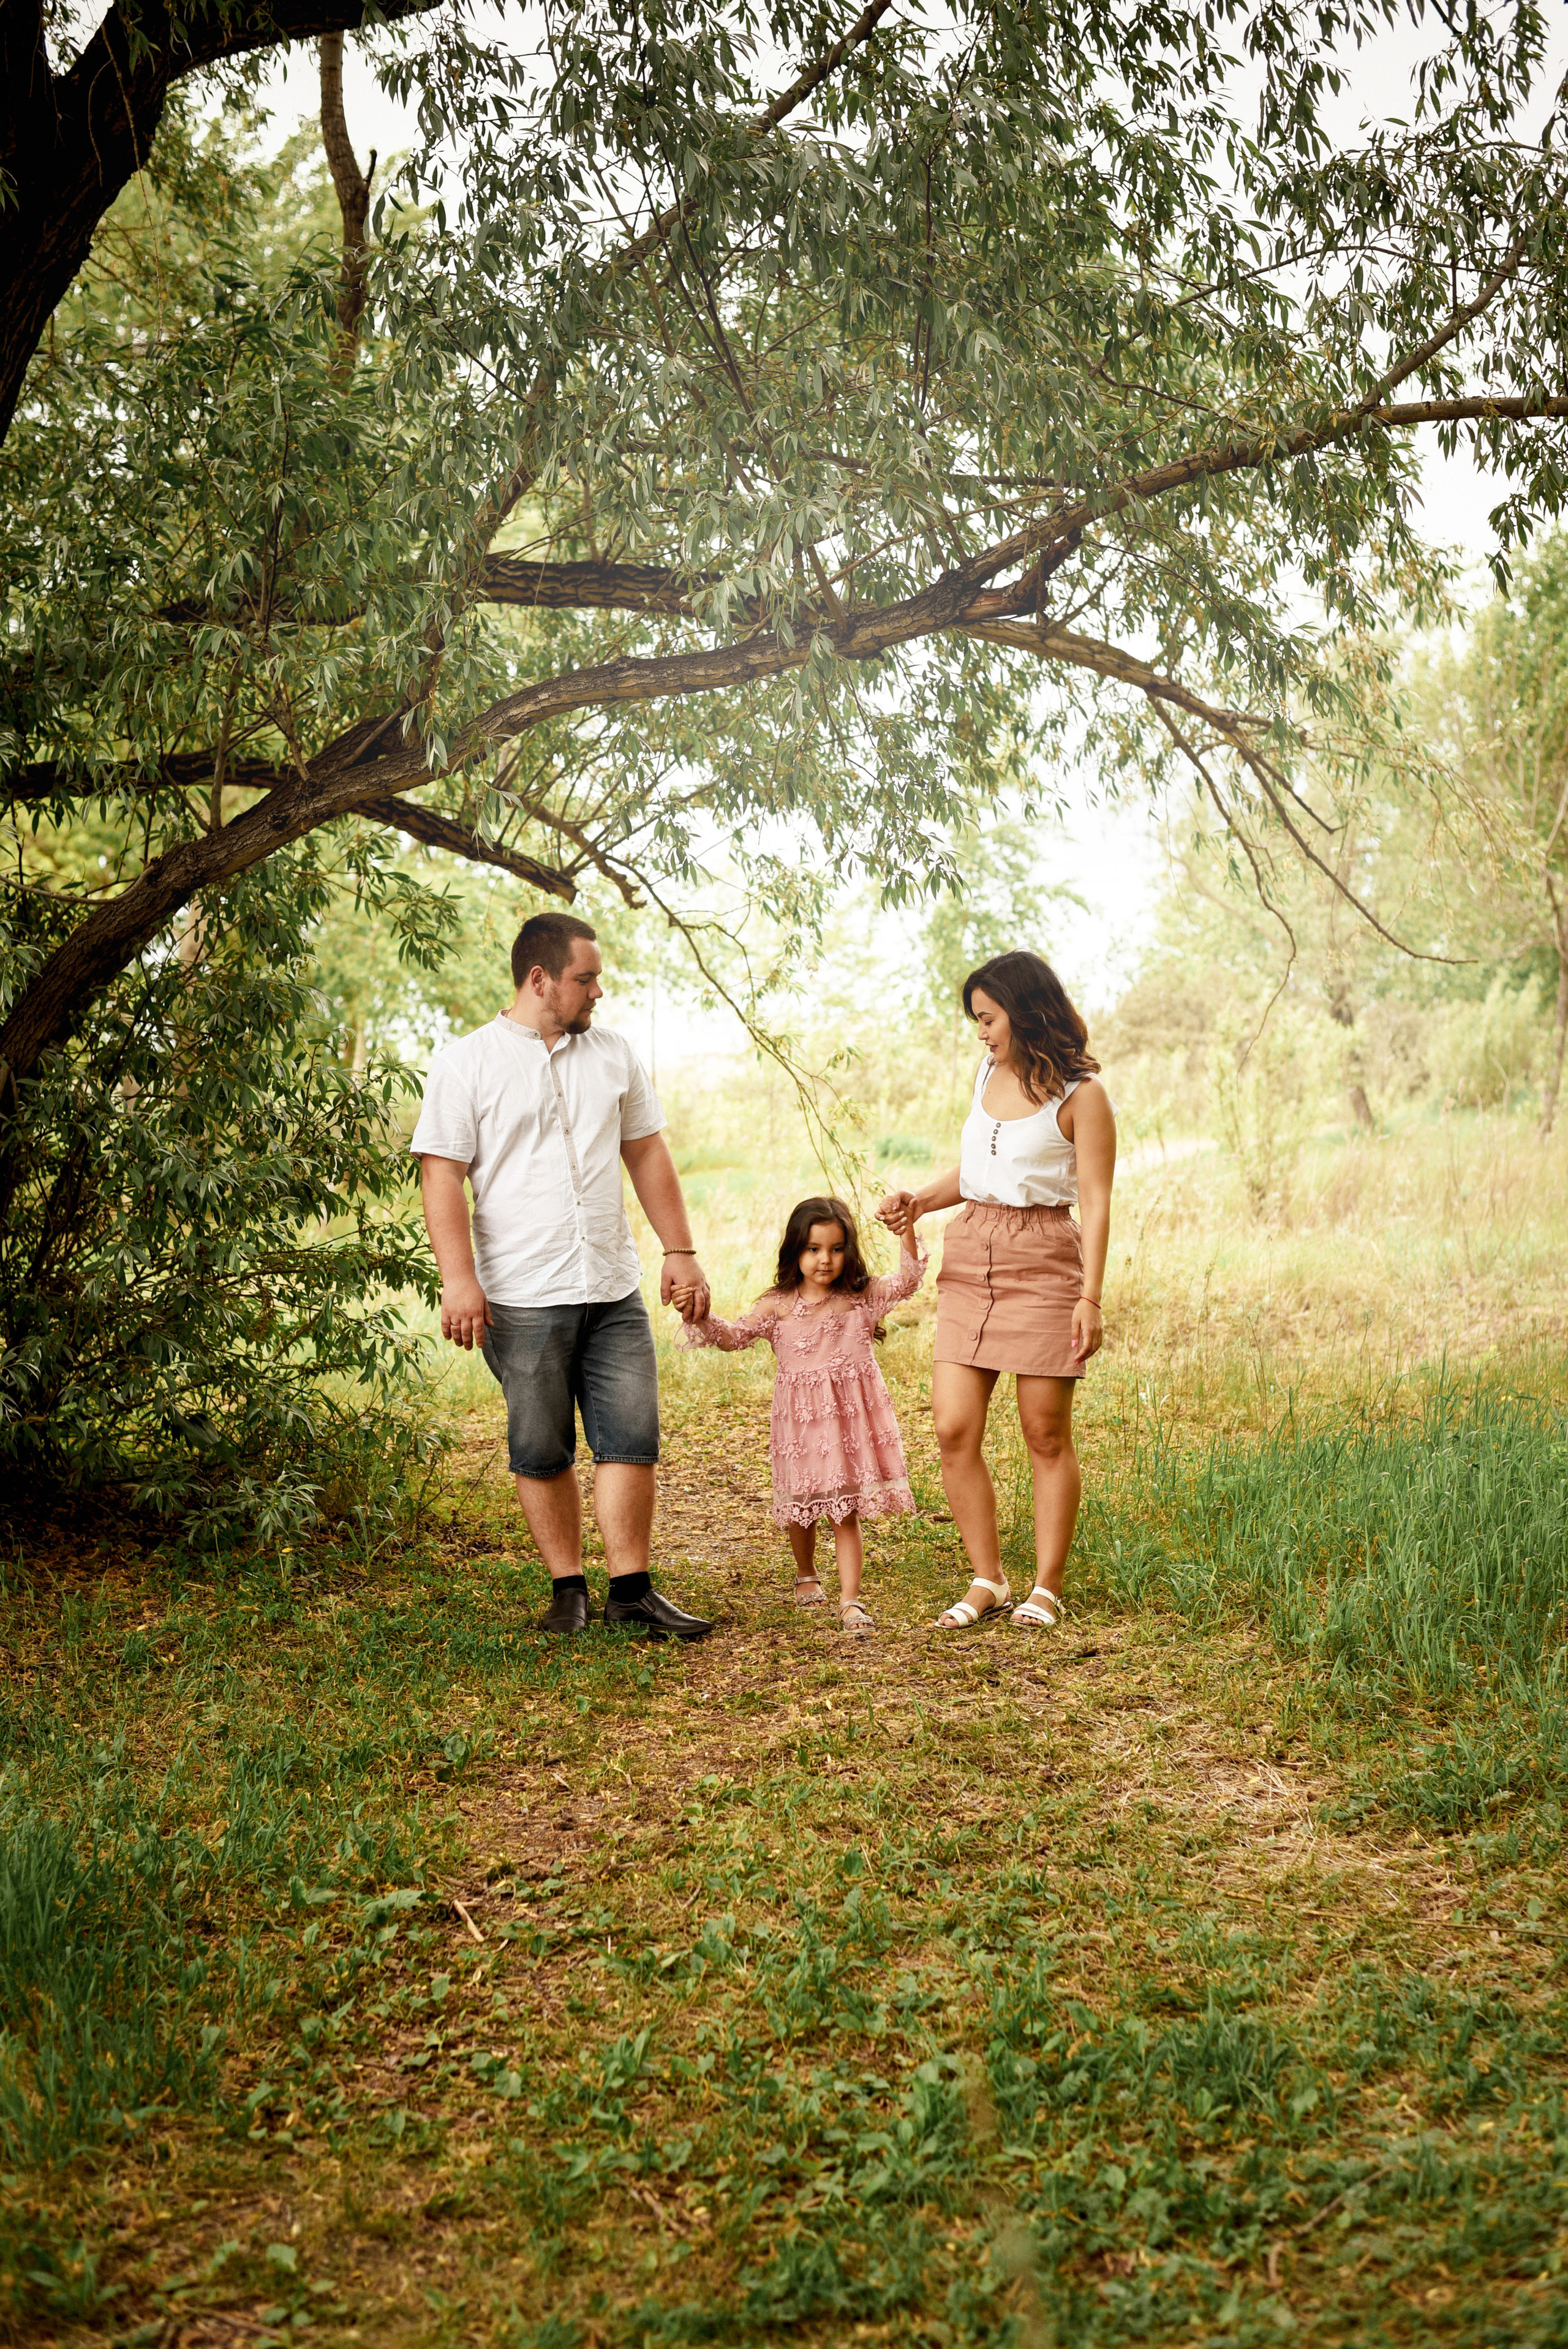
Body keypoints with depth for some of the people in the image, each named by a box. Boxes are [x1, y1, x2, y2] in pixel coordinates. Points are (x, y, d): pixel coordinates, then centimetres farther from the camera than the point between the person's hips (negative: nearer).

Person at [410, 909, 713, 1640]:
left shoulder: (612, 1053, 12)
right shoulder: (465, 1064, -2)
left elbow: (647, 1154, 16)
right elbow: (442, 1175, -7)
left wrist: (680, 1251, 12)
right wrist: (459, 1279, -15)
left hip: (614, 1291, 4)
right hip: (522, 1298, -4)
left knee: (631, 1438, 0)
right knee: (542, 1453, 5)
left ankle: (632, 1589, 8)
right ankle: (568, 1589, 17)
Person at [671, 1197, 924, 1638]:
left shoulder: (863, 1296, 0)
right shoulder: (778, 1307, -1)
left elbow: (907, 1280, -9)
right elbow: (733, 1336, -5)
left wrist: (906, 1228, -22)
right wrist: (702, 1317, -23)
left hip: (852, 1419, -1)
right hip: (801, 1422, 1)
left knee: (847, 1514, -2)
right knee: (802, 1509, 15)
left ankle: (850, 1599, -4)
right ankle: (806, 1574, 42)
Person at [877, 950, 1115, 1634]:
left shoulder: (1081, 1093, -5)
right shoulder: (988, 1073, 14)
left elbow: (1095, 1201, -8)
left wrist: (1090, 1297, -15)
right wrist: (920, 1199, 6)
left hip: (1043, 1263, -6)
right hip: (969, 1258, 6)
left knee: (1047, 1433, 1)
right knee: (954, 1429, -2)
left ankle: (1046, 1588, 12)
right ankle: (987, 1580, 11)